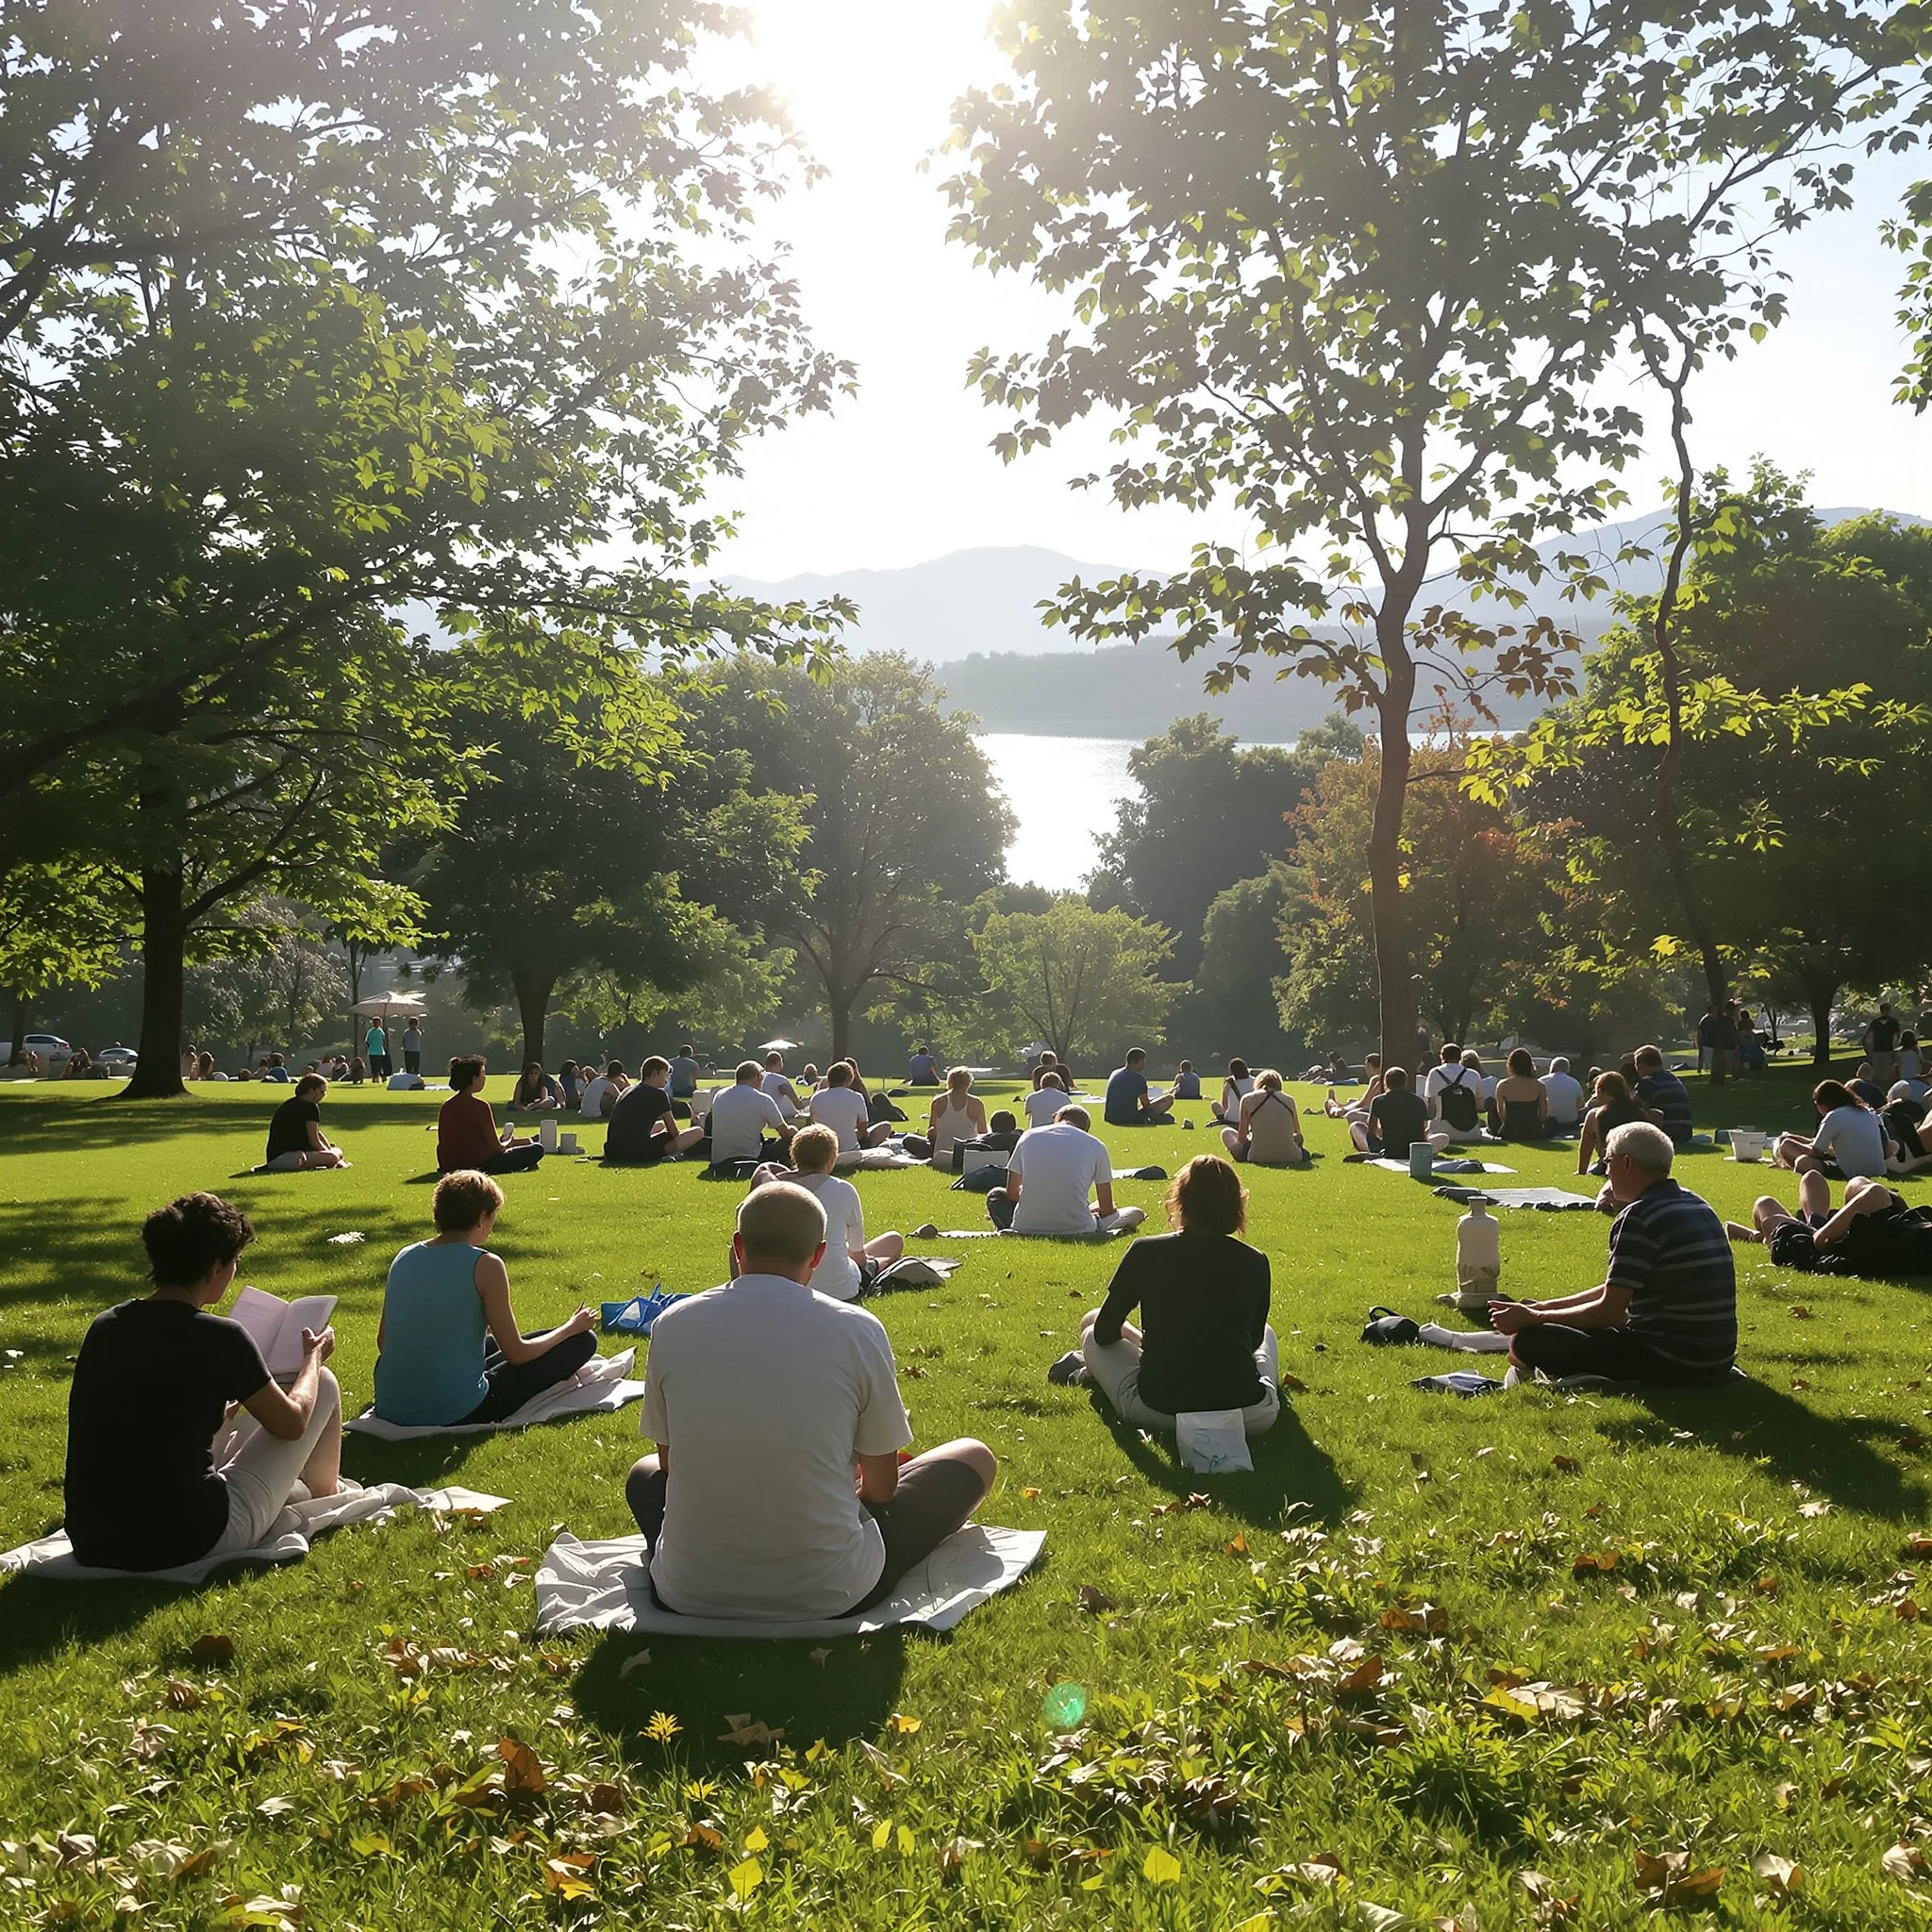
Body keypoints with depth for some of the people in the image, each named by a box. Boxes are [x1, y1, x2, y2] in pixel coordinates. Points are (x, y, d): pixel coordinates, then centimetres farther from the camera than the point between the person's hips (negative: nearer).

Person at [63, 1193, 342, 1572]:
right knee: (323, 1386, 11)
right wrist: (313, 1357, 18)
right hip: (189, 1540, -6)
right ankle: (326, 1499, 35)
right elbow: (290, 1423, 0)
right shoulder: (219, 1337, -15)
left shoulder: (104, 1327, 2)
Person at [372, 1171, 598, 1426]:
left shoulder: (404, 1258, 5)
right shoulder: (485, 1265, -12)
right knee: (581, 1341, 4)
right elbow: (516, 1353, -6)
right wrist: (572, 1327, 11)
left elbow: (383, 1342, 14)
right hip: (456, 1413, -8)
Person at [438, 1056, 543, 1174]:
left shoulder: (445, 1106, 3)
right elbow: (497, 1147, -14)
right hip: (479, 1164, -7)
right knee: (537, 1149, -2)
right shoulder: (480, 1106, -17)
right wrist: (510, 1141, 10)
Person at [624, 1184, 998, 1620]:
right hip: (829, 1593, -3)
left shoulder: (672, 1326, -6)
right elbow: (881, 1487, -1)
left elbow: (670, 1462, 9)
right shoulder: (858, 1330, -12)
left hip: (690, 1595, 3)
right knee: (974, 1456, 16)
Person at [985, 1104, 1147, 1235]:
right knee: (1136, 1213, 19)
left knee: (997, 1196, 34)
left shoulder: (1029, 1136, 10)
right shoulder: (1096, 1146, 6)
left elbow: (1012, 1193, 16)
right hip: (1077, 1229, -2)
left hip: (1027, 1227, 2)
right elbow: (1107, 1209, 9)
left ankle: (1012, 1230, 2)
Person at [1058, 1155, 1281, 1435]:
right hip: (1250, 1417, 1)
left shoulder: (1145, 1251, -5)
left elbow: (1105, 1333, 5)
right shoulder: (1255, 1263, -1)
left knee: (1092, 1323, 25)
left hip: (1156, 1410, 0)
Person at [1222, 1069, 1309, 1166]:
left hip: (1258, 1157, -2)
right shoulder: (1289, 1099, 8)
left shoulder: (1248, 1099, 3)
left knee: (1226, 1132, 22)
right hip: (1290, 1157, 2)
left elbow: (1242, 1138, 4)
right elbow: (1297, 1135, 13)